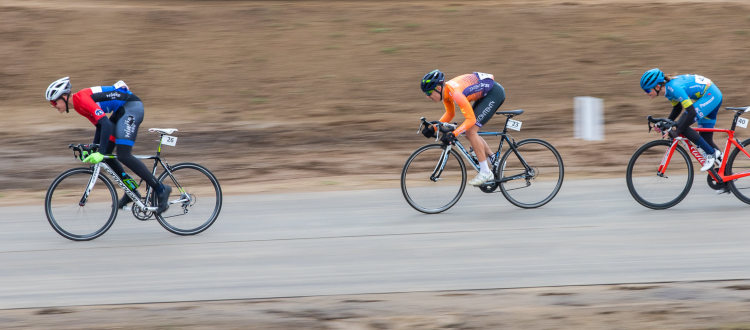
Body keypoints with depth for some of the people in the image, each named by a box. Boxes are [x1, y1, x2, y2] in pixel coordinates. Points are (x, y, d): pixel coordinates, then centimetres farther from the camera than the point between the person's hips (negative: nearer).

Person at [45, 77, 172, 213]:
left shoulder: (82, 99, -21)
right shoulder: (78, 105, 9)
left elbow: (106, 124, -29)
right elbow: (100, 126, 17)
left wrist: (100, 153, -33)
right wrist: (92, 150, 12)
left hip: (132, 107, -10)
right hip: (121, 110, 10)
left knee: (123, 155, -17)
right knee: (105, 154, 5)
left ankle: (161, 189, -13)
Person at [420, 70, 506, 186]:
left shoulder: (455, 92, -31)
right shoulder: (445, 91, -3)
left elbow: (471, 119, -32)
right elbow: (450, 114, 13)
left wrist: (453, 135, -39)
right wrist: (433, 128, 1)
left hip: (495, 93, -9)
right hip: (485, 94, 9)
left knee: (471, 131, -15)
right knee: (469, 133, 8)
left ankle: (485, 173, -9)